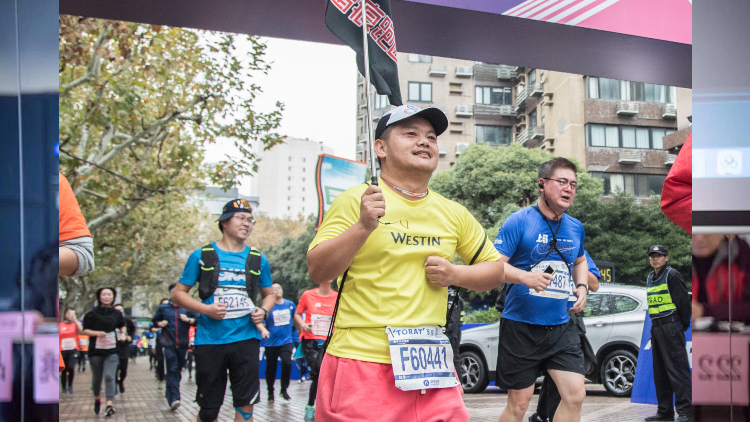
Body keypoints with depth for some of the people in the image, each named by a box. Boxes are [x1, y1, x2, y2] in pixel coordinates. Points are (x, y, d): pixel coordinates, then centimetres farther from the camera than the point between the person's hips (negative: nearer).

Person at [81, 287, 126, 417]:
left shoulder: (116, 314, 9)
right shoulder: (92, 314, 1)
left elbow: (122, 326, 25)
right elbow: (85, 330, 0)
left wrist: (123, 333, 4)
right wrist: (97, 333, -17)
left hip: (112, 350, 0)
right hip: (96, 350, 0)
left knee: (109, 376, -13)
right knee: (96, 377, 10)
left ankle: (109, 404, -16)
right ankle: (97, 398, 36)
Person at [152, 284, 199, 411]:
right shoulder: (163, 307, 9)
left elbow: (197, 319, 3)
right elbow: (154, 320, 19)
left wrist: (188, 320, -14)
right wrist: (160, 324, -1)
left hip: (182, 344, 2)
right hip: (168, 344, -2)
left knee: (178, 370, 9)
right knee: (171, 370, -12)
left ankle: (172, 396, 23)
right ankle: (173, 399, -20)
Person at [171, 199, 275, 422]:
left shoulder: (257, 259, 10)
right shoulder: (202, 256, 2)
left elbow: (269, 293, 23)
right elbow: (178, 294, 4)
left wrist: (263, 311, 0)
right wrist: (205, 309, -13)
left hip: (246, 339, 2)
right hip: (210, 341, -2)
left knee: (245, 403, 1)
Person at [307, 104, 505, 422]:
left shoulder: (454, 214, 11)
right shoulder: (356, 200, -2)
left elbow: (494, 269, 20)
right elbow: (317, 272, -8)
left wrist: (455, 274, 0)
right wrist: (363, 226, -21)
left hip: (431, 366, 4)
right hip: (361, 364, -4)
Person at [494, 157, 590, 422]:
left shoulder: (576, 227, 10)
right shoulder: (519, 221, -9)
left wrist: (582, 286, 10)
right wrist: (525, 276, -29)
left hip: (561, 326, 5)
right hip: (521, 325, -5)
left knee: (575, 395, -4)